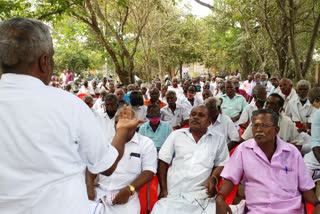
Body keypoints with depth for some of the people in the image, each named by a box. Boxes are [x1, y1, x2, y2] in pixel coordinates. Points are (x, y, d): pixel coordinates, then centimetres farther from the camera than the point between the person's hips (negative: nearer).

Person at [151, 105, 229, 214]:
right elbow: (163, 162, 9)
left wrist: (213, 178, -7)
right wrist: (163, 190, 3)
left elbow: (221, 164, 13)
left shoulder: (219, 139, 10)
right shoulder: (176, 135, 10)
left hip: (201, 197, 0)